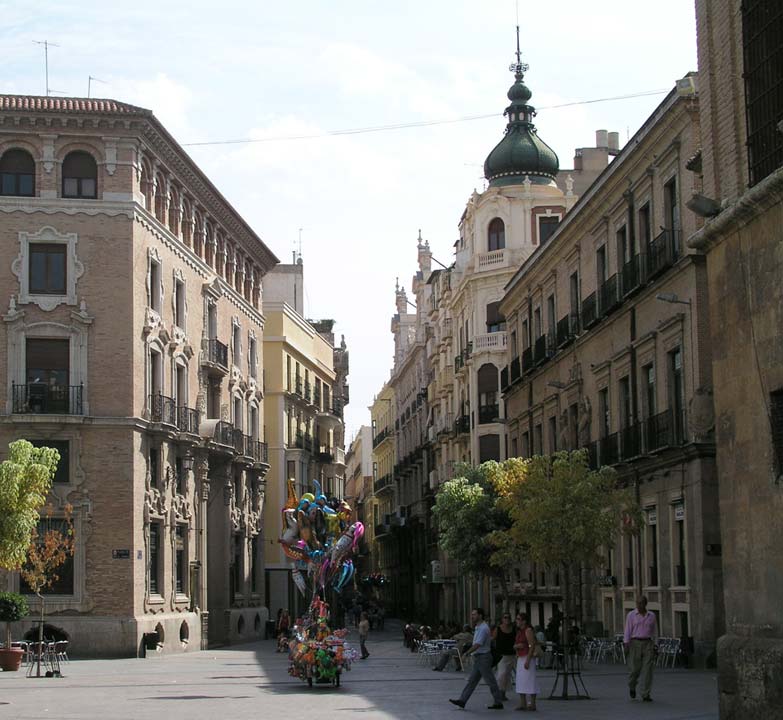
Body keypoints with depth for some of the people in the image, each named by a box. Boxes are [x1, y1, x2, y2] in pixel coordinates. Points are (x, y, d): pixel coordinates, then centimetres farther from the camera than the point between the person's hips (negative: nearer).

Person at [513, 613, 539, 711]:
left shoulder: (528, 630, -12)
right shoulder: (519, 631, 15)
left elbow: (532, 646, -18)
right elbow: (514, 646, 19)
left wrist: (527, 661, -23)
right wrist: (517, 646, -7)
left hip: (528, 658, -9)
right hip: (520, 659, 9)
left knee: (530, 681, -8)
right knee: (521, 681, 7)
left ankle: (532, 704, -5)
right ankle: (523, 704, 9)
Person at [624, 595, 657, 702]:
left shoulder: (651, 615, 7)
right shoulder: (631, 615, -1)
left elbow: (652, 631, 14)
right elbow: (628, 630, -4)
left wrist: (653, 646, 12)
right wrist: (626, 645, -12)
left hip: (647, 644, 2)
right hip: (635, 644, -2)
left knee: (647, 670, -8)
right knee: (635, 669, -1)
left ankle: (645, 695, -6)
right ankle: (632, 686, 31)